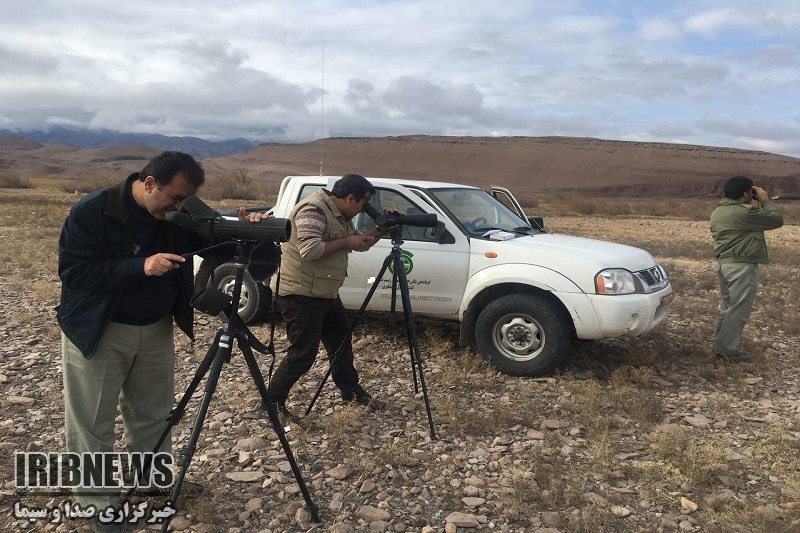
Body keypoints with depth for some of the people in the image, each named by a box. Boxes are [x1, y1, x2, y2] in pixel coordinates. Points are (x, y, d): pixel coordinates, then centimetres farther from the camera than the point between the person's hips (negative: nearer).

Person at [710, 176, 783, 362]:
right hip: (742, 267, -9)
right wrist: (765, 200, 2)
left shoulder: (718, 212, 9)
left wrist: (756, 204, 14)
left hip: (724, 263, 9)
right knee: (738, 310, -2)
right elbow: (777, 220, -9)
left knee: (726, 308, 16)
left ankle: (720, 344, 20)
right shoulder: (745, 212, -19)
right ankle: (727, 348, 2)